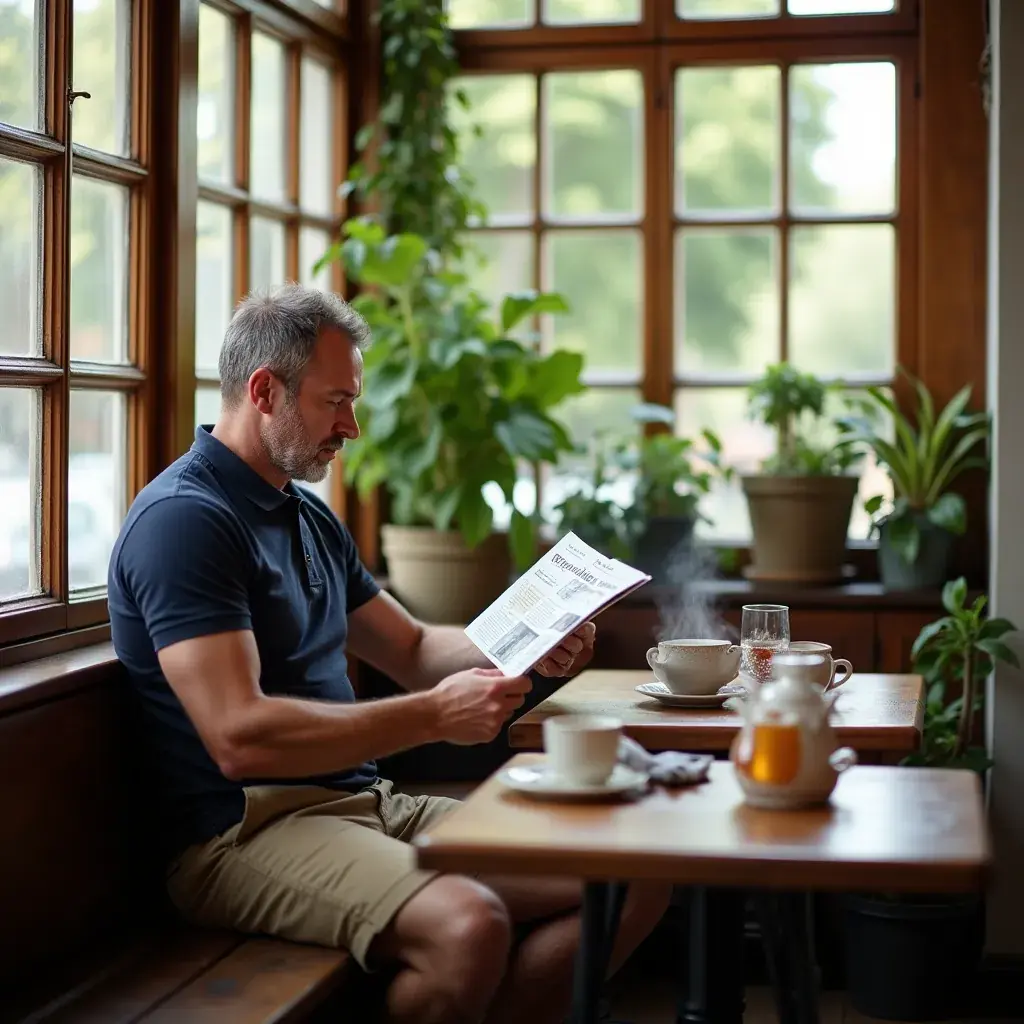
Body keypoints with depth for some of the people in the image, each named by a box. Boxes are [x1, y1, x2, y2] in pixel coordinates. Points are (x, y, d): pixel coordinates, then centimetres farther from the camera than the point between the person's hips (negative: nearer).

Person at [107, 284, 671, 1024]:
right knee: (467, 925, -36)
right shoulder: (184, 519, -12)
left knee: (636, 880, -3)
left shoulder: (311, 518, 19)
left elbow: (413, 647, 27)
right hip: (247, 830, -9)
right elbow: (240, 736, -22)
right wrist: (433, 714, -19)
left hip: (367, 802, 9)